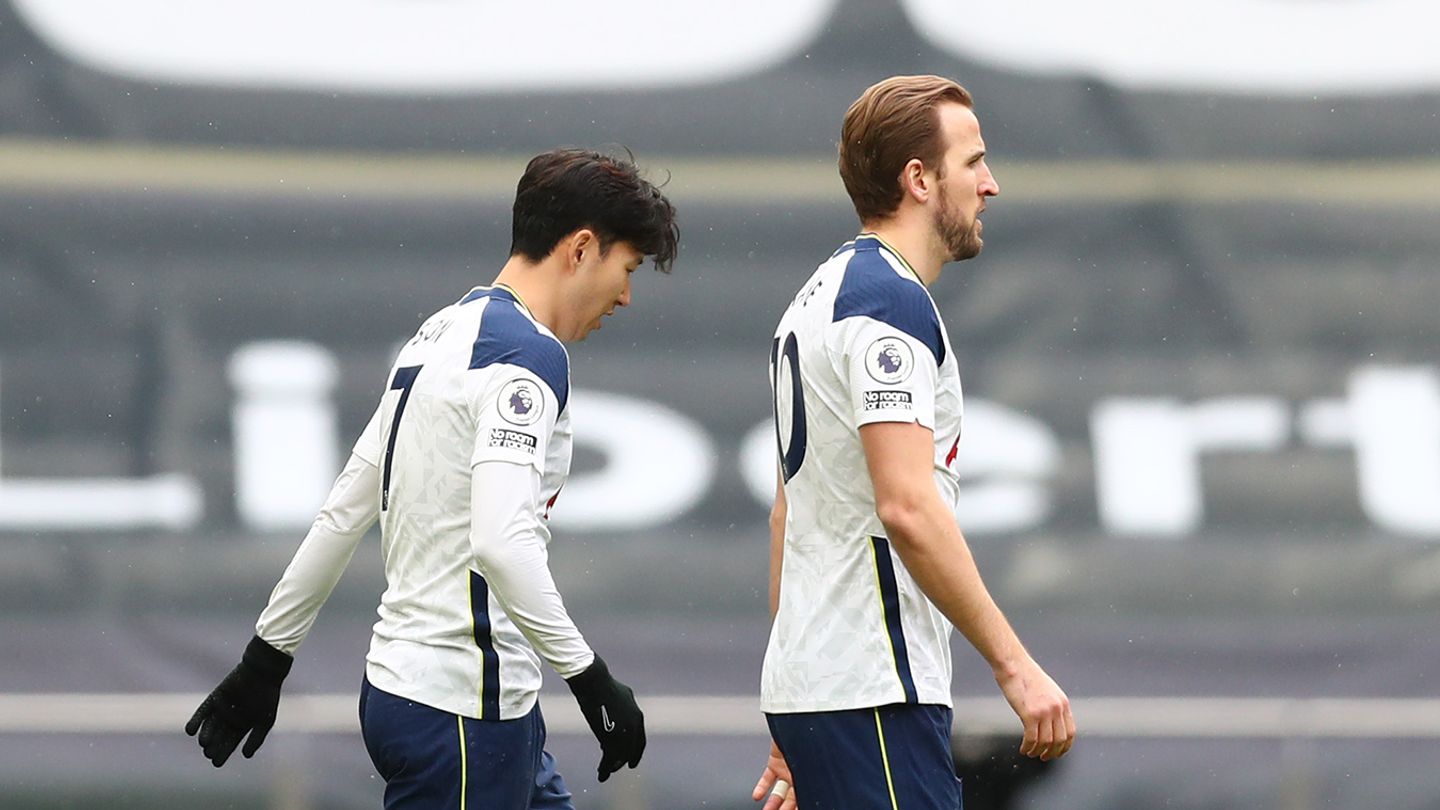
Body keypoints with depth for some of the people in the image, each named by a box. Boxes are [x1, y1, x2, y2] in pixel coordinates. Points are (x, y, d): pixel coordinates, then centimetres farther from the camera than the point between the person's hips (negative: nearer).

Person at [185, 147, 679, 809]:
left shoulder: (441, 333, 15)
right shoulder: (529, 354, -14)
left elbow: (343, 512, 19)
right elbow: (499, 540, -27)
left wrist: (267, 656, 24)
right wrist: (589, 677, -22)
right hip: (461, 706, -10)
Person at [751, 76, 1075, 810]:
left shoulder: (820, 297, 19)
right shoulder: (890, 302, -12)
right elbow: (907, 507, -22)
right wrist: (1014, 665, -20)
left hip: (808, 689, 10)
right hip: (873, 695, -10)